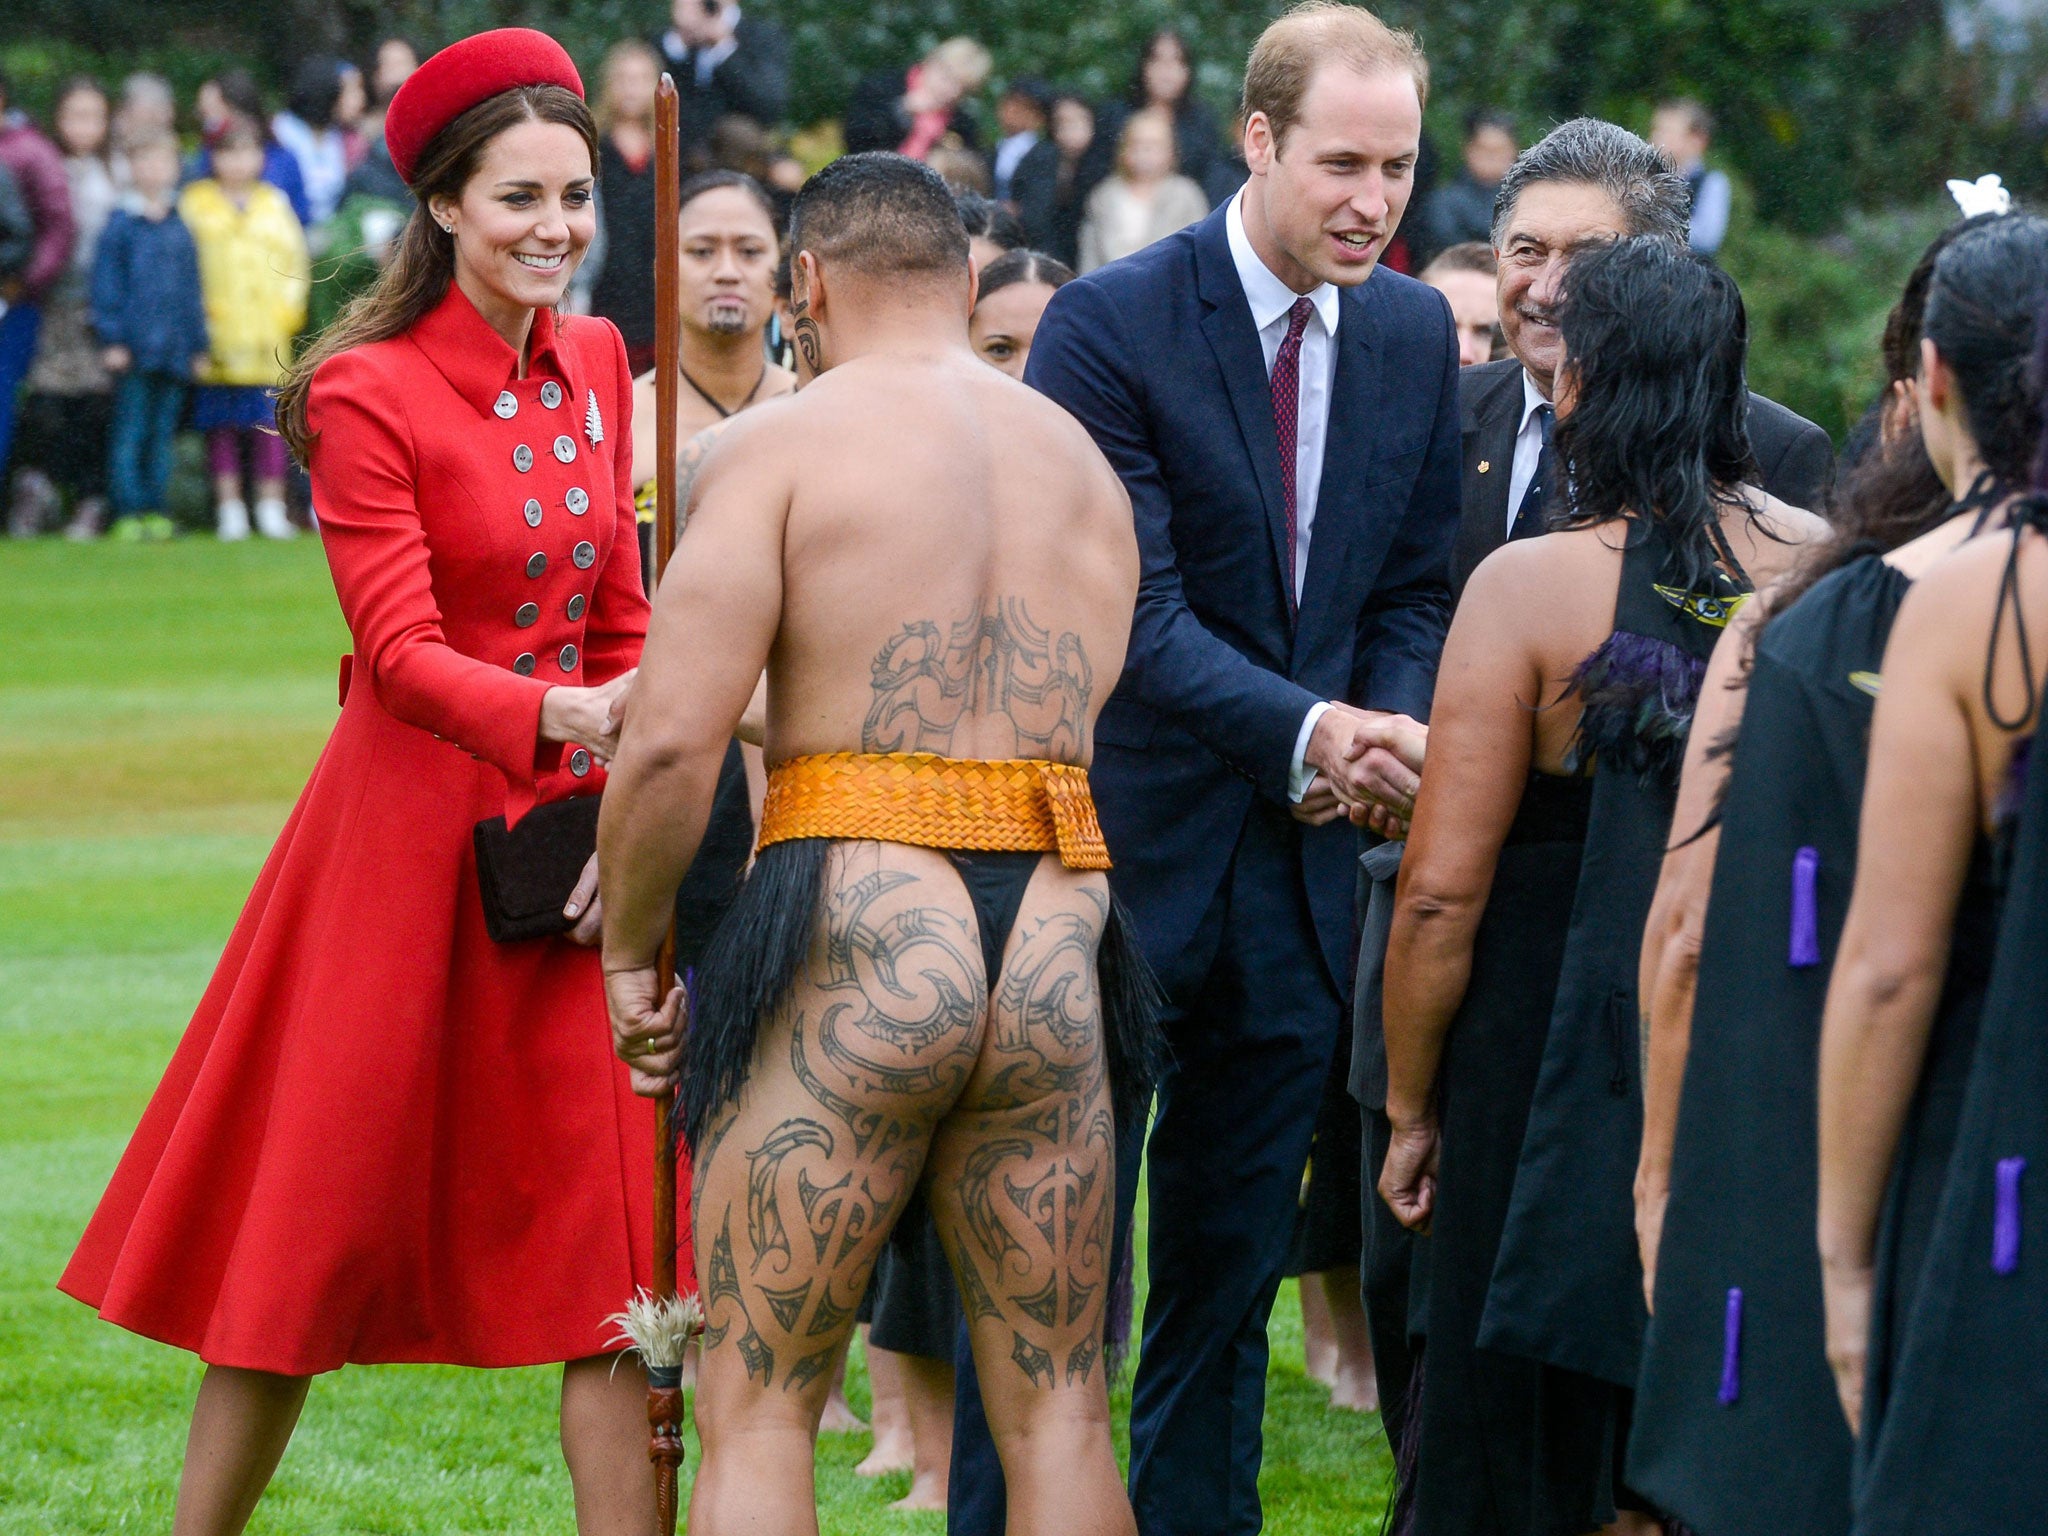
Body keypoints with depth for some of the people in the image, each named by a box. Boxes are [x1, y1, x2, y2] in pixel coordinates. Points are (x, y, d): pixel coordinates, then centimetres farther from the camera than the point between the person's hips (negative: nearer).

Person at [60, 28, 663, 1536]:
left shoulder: (597, 366, 6)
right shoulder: (367, 396, -11)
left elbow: (617, 621, 11)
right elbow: (402, 649, -18)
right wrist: (560, 715, -35)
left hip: (568, 826, 5)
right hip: (410, 829, -5)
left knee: (609, 1238, 0)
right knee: (320, 1219, 2)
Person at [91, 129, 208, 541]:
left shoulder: (181, 229, 11)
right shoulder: (121, 225, -1)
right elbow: (106, 285, -3)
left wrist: (198, 344, 14)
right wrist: (112, 339, -9)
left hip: (174, 351, 4)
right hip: (135, 351, -4)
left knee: (163, 433, 7)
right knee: (130, 432, -5)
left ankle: (156, 511, 10)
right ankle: (128, 511, -3)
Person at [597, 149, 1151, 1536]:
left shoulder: (783, 445, 0)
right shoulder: (1089, 469, 18)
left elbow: (673, 741, -9)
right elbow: (1073, 722, 14)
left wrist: (630, 953, 5)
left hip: (857, 937, -4)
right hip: (1060, 945, 5)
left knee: (755, 1408, 3)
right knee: (1057, 1413, 11)